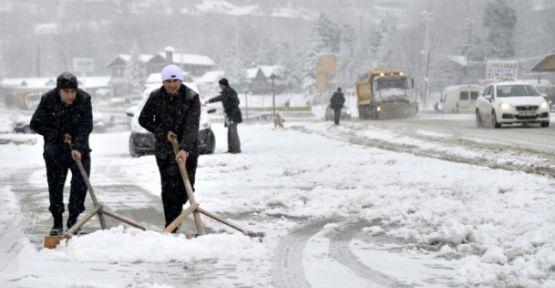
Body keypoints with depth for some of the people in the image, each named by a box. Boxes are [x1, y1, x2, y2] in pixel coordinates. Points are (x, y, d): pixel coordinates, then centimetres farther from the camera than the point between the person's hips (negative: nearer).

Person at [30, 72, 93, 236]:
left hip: (79, 150, 1)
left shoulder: (84, 99, -14)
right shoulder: (48, 100, -15)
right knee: (55, 185, -1)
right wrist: (60, 135, -14)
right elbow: (36, 124, -9)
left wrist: (78, 148, -30)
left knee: (81, 184, -4)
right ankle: (57, 223, 7)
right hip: (55, 150, 0)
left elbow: (86, 127, -17)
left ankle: (73, 220, 7)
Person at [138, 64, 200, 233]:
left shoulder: (192, 98, -13)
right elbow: (144, 120, 6)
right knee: (169, 188, -6)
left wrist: (184, 148, -36)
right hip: (164, 150, 0)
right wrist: (163, 132, -7)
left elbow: (192, 126, -22)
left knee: (186, 188, 2)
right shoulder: (156, 97, -6)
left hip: (187, 150, 0)